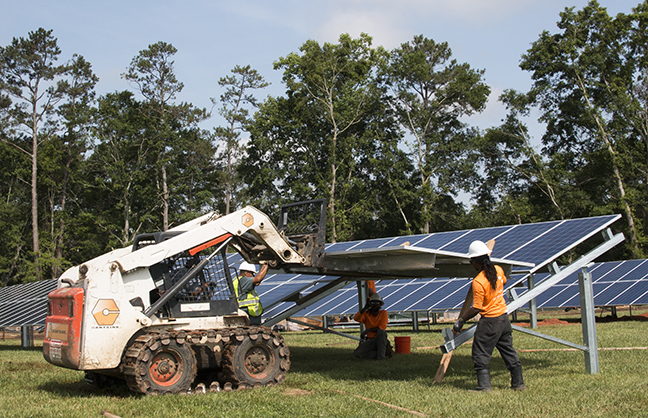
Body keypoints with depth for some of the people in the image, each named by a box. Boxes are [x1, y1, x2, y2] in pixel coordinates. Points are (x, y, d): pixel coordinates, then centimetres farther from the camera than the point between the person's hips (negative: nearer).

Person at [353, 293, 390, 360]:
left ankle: (381, 355, -27)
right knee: (357, 353, -21)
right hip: (370, 341, 3)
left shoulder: (383, 313, -2)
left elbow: (382, 327, -16)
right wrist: (365, 308, -19)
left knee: (381, 331, -38)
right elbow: (356, 318, -16)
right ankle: (384, 352, -12)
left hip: (381, 339, -3)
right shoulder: (366, 313, 2)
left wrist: (367, 330, -24)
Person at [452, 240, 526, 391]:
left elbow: (476, 308, -20)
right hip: (504, 317, 8)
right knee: (509, 352, 17)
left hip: (489, 322, -8)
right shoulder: (498, 270, -2)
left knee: (481, 355, 3)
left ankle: (484, 386, 1)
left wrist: (461, 320, -10)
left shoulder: (478, 282, -22)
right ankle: (518, 383, 24)